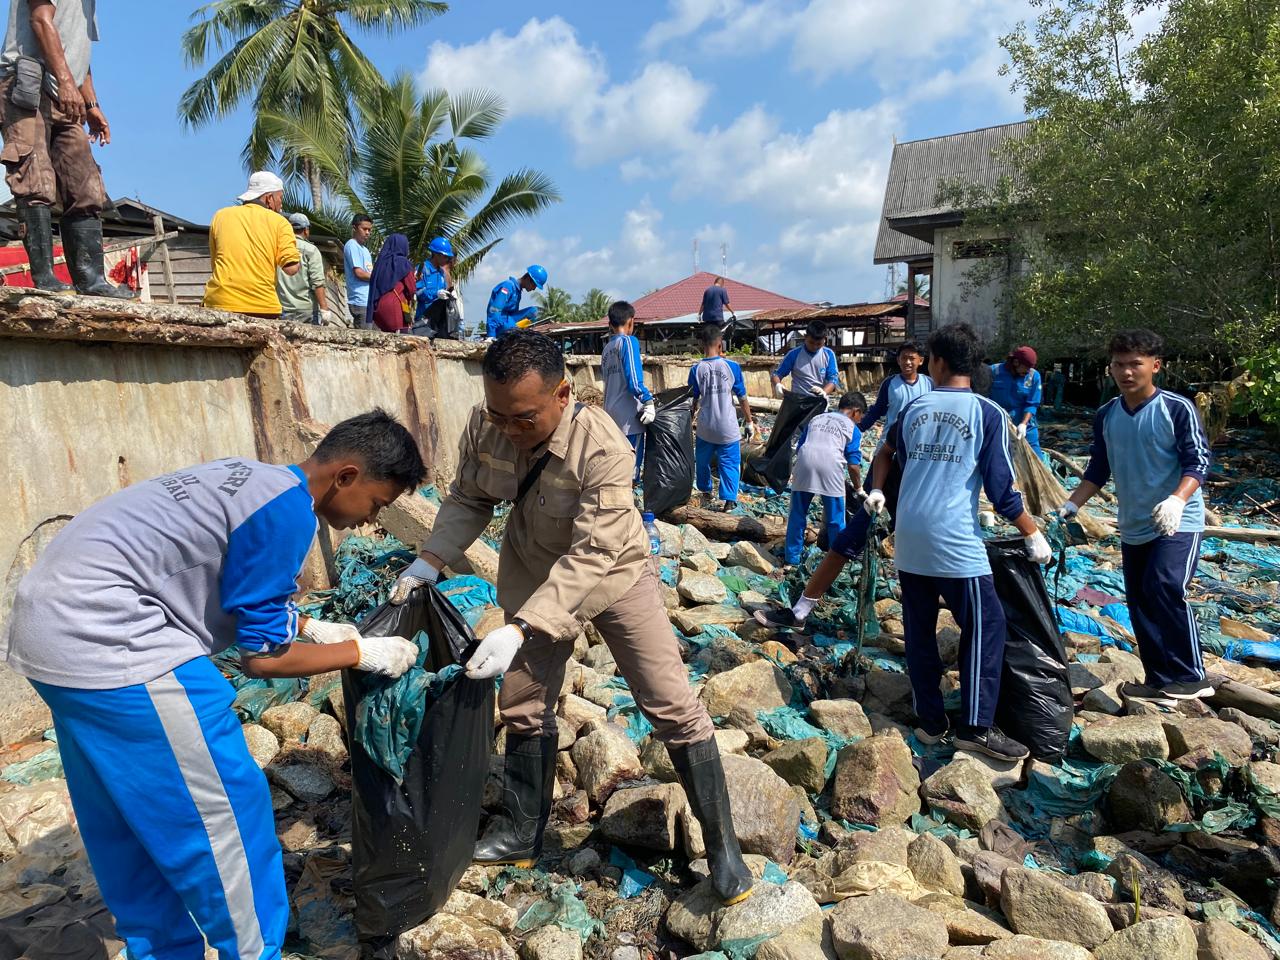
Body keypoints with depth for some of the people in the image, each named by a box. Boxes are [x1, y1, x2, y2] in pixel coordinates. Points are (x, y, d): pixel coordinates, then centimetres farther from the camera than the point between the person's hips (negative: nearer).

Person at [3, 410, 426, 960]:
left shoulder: (255, 481, 10)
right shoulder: (288, 508, -18)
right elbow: (263, 656, -12)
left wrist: (310, 627, 19)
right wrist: (364, 653, -2)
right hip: (107, 641, -10)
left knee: (126, 820, 22)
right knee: (221, 819, 2)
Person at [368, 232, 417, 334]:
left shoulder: (380, 262, 10)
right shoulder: (403, 263, -4)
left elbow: (375, 286, 13)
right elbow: (412, 289, -1)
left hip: (378, 307, 6)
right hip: (396, 307, -6)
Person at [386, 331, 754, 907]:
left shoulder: (603, 450, -34)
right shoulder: (484, 426, -19)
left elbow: (590, 558, -36)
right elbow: (468, 499, -2)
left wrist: (519, 630, -43)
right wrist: (430, 561, -16)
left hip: (612, 572, -4)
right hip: (534, 575, 5)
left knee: (672, 705, -4)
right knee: (523, 705, 13)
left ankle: (721, 845, 13)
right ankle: (521, 833, 36)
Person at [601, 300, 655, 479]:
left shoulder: (606, 349, 16)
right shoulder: (628, 341, -7)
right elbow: (634, 380, -17)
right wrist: (649, 402, -14)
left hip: (611, 414, 8)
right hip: (629, 416, -8)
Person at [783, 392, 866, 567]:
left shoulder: (815, 419, 29)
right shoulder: (852, 428, 18)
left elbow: (798, 448, 25)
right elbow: (853, 465, 10)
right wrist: (858, 488, 23)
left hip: (804, 460, 3)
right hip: (830, 467, -3)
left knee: (797, 514, 13)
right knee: (835, 519, 10)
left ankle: (791, 558, 19)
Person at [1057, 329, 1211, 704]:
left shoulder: (1177, 408, -11)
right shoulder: (1106, 415, 4)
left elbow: (1199, 460, -14)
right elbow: (1098, 471, 11)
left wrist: (1178, 499, -32)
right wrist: (1071, 505, 1)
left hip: (1178, 523, -6)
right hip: (1133, 528, 6)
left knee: (1166, 588, -23)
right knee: (1140, 605, 8)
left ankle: (1191, 677, -9)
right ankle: (1160, 682, 20)